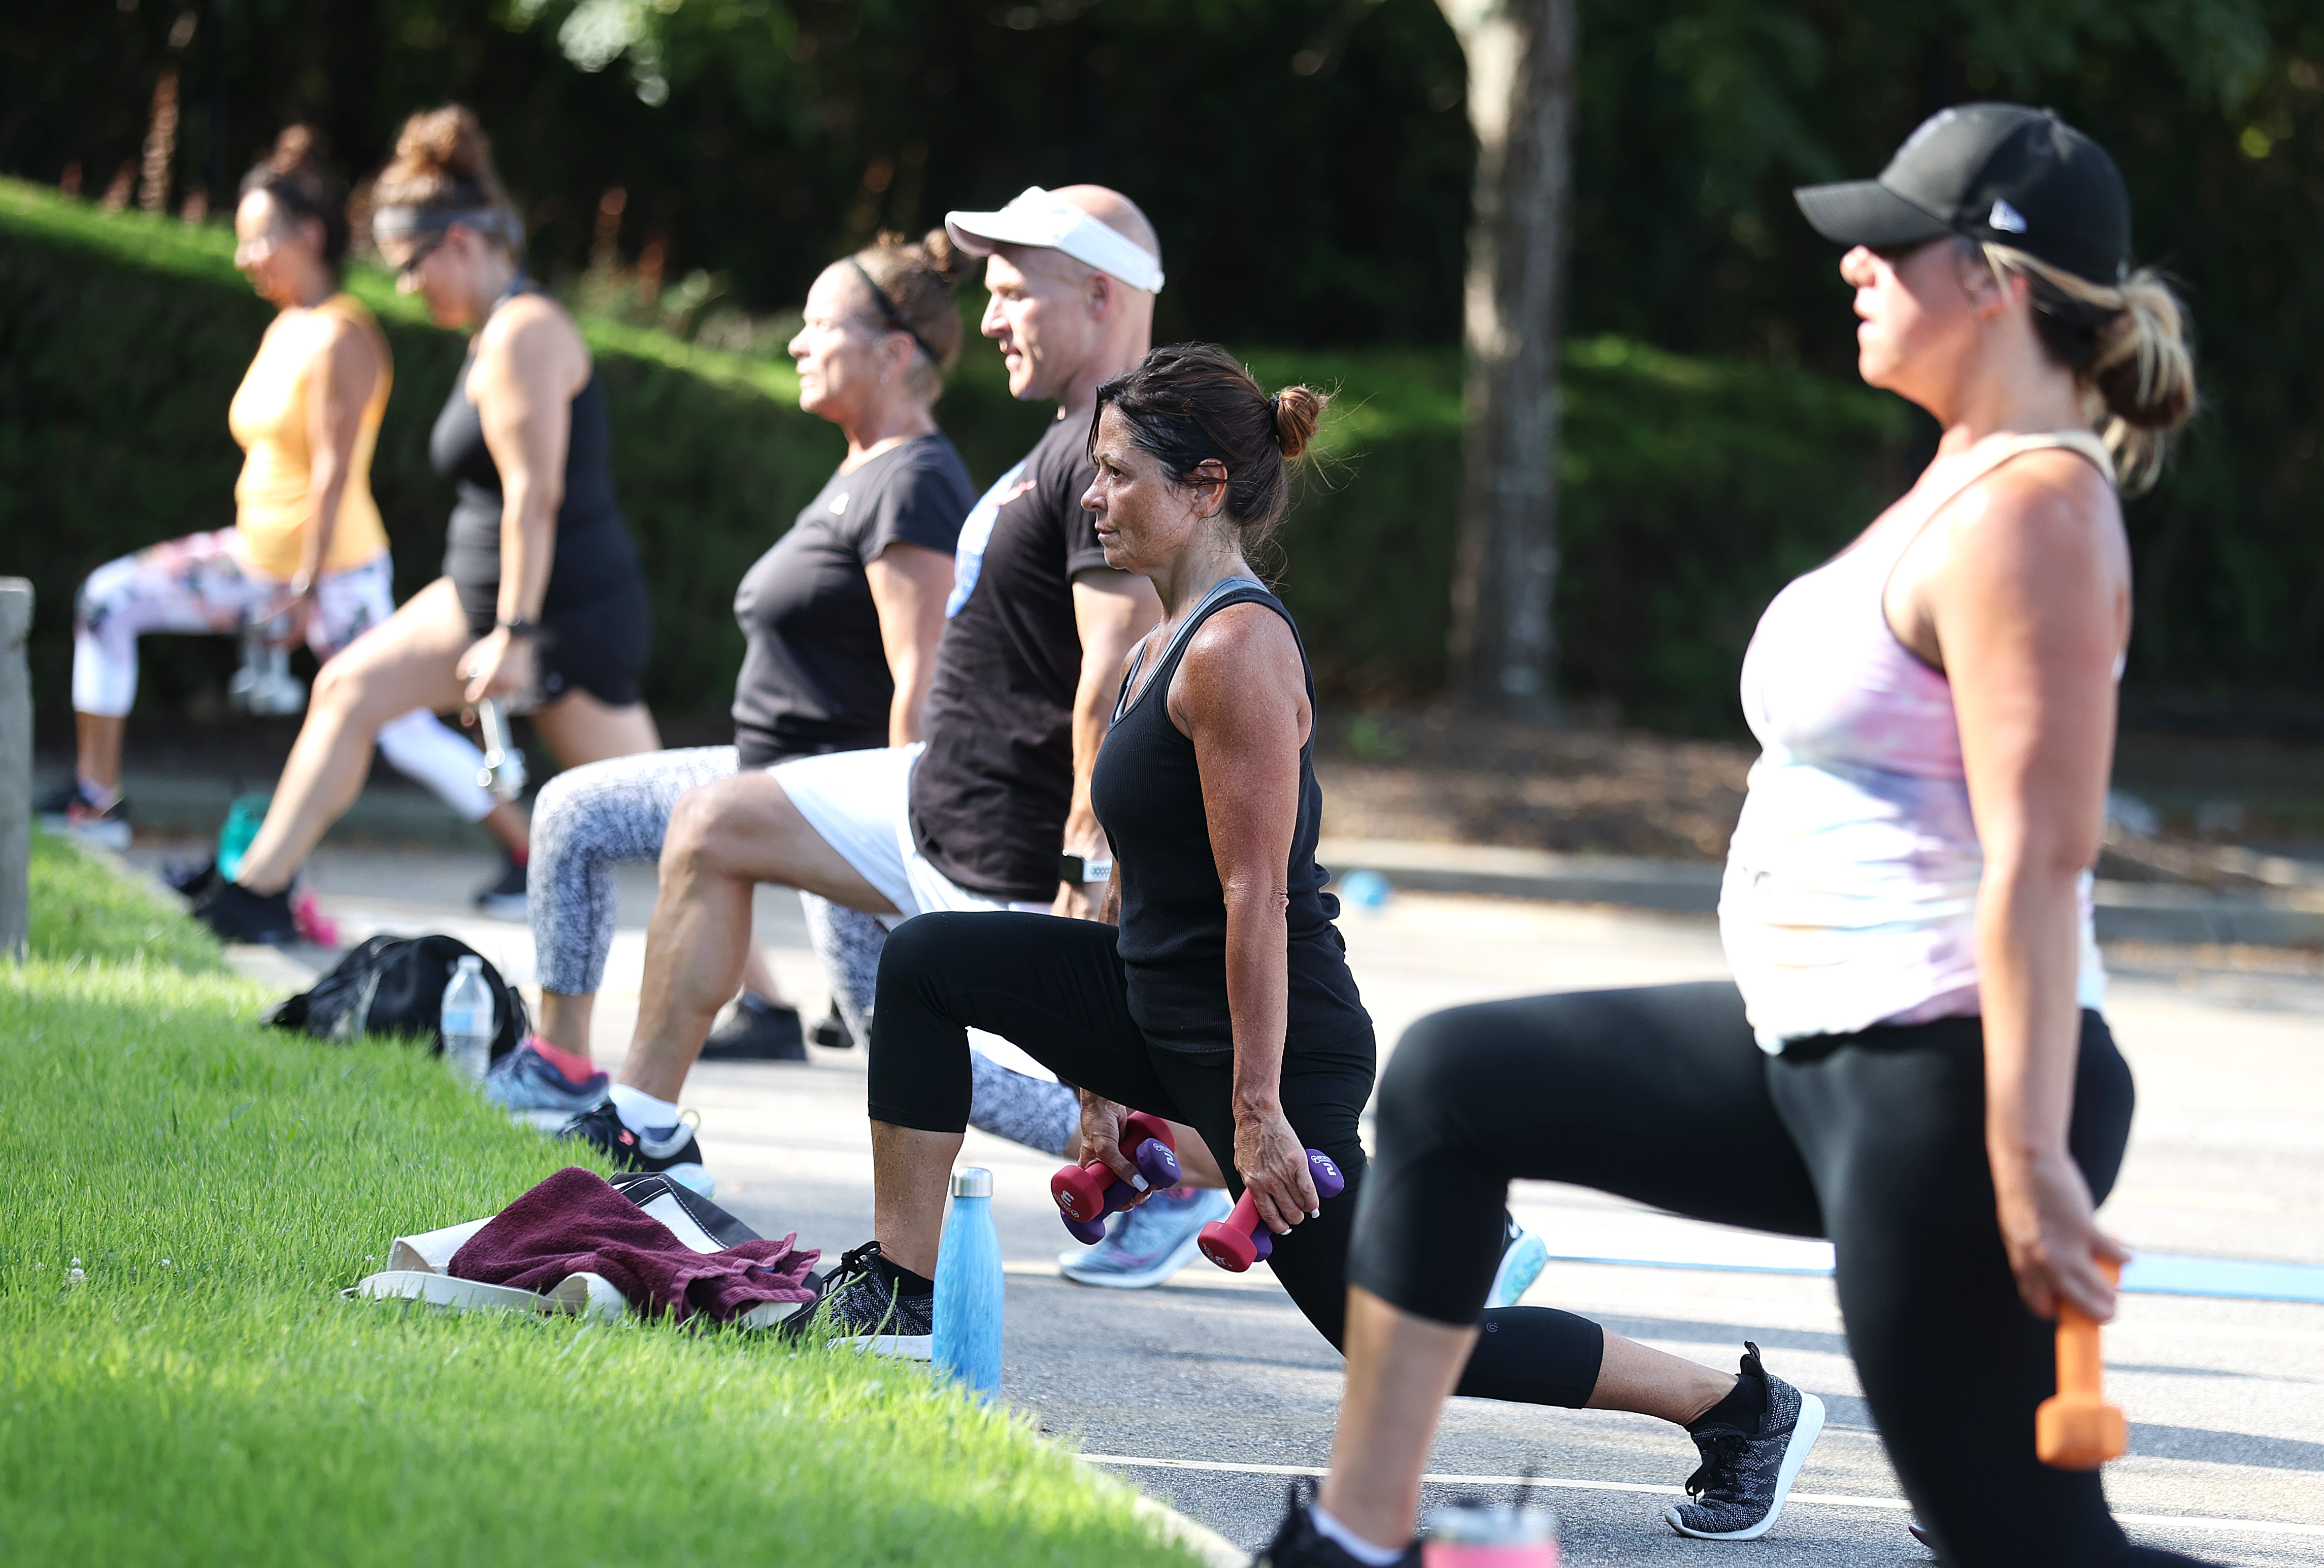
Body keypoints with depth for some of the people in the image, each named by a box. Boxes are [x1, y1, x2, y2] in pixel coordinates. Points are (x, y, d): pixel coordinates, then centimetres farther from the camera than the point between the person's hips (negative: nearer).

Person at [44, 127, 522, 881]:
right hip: (258, 557, 9)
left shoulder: (340, 339, -17)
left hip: (336, 568, -9)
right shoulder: (286, 328, 10)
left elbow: (333, 470, -22)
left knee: (401, 733, -9)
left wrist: (305, 589, -24)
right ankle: (97, 803, 8)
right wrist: (268, 584, 19)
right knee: (109, 599, 5)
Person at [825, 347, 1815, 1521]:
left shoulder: (1237, 651, -21)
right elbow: (1144, 873, 16)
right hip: (1162, 1006, 10)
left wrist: (1258, 1110, -24)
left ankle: (1736, 1405, 5)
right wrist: (1104, 1077, 20)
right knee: (927, 964, 6)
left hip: (1275, 1033, -10)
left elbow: (1257, 896, -23)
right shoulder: (1167, 645, 9)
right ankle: (900, 1286, 10)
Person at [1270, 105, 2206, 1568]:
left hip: (1940, 1083, -11)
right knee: (1452, 1084, 16)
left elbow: (2040, 858, -24)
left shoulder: (2029, 513, -18)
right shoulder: (1968, 478, 14)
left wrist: (2029, 1160, -27)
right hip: (1816, 1054, 11)